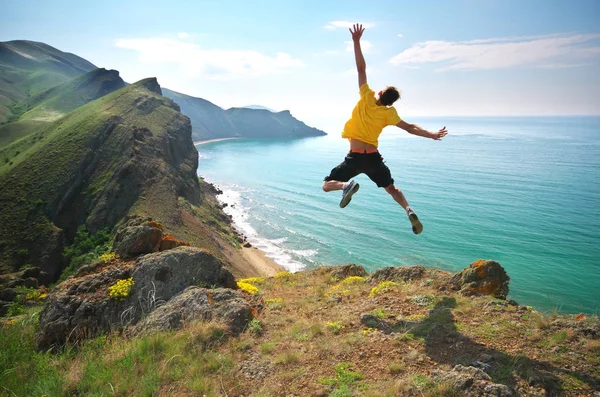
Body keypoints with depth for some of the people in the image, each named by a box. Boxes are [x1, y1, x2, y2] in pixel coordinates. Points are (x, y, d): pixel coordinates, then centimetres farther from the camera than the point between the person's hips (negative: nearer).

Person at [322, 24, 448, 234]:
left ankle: (347, 185, -26)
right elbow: (410, 128, 1)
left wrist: (356, 41, -4)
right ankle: (409, 210, -5)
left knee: (327, 185, 7)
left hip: (355, 157, -3)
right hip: (373, 157, 3)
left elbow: (361, 68, -4)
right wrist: (432, 135, 11)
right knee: (391, 188, 22)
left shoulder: (367, 98, -4)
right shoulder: (388, 113, 1)